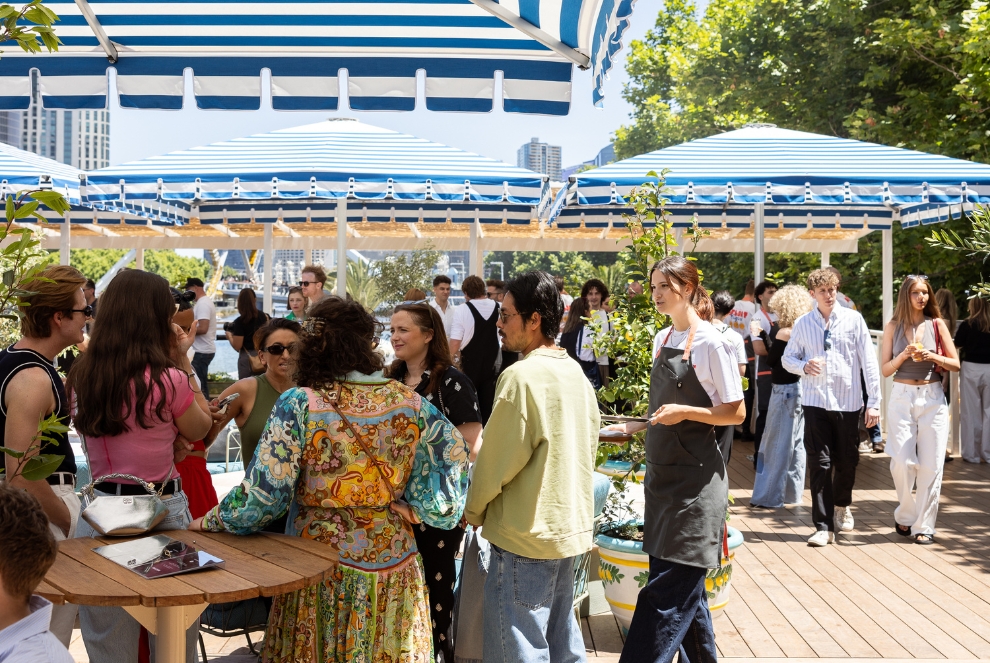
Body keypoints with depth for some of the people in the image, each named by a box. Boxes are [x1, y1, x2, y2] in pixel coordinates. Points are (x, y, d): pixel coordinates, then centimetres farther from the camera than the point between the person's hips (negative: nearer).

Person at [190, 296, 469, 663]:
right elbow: (455, 454, 0)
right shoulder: (409, 402, -5)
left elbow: (264, 493, -16)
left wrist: (210, 521, -1)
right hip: (393, 566, 3)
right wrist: (416, 508, 4)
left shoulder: (299, 404, -15)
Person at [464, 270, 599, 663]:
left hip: (526, 534, -9)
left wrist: (474, 511, 0)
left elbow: (496, 459, -16)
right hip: (571, 526, 9)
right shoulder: (575, 374, 6)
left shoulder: (522, 376, -20)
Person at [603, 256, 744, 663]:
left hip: (695, 480, -8)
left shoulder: (711, 343, -11)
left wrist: (685, 411, -21)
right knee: (684, 585, 16)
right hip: (663, 474, 8)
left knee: (669, 587, -7)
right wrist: (635, 427, 9)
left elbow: (736, 413, -10)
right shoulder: (662, 339, 11)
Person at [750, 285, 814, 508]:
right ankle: (792, 491, 23)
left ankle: (769, 496, 4)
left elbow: (771, 362, -9)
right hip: (801, 388, 8)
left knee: (777, 444, -1)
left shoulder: (784, 333, -16)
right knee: (797, 443, 14)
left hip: (785, 390, -7)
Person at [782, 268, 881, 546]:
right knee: (819, 463, -3)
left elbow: (869, 361, -1)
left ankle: (842, 505, 41)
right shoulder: (803, 324, 4)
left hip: (848, 401, 0)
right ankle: (823, 527, 2)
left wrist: (874, 401, -5)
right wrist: (804, 366, -12)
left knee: (847, 460, 11)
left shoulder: (853, 319, 0)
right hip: (815, 402, 0)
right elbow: (787, 357, 12)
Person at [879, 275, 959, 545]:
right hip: (902, 396, 0)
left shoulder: (937, 325, 4)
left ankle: (923, 525, 8)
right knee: (902, 461, -7)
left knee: (930, 464, -2)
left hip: (932, 398, 0)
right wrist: (904, 355, -14)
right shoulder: (893, 327, 4)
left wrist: (933, 356, -12)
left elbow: (955, 364, 5)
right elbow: (885, 369, 3)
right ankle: (905, 515, 16)